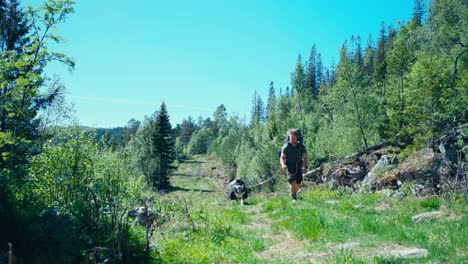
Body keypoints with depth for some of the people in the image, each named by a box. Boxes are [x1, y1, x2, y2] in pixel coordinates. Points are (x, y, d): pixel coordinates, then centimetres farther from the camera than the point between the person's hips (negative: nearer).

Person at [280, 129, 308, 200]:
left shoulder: (301, 146, 1)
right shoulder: (286, 147, -4)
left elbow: (305, 157, 5)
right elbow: (282, 158, -4)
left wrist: (305, 167, -9)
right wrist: (283, 164, -25)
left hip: (298, 167, 2)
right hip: (289, 167, -2)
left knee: (298, 185, 1)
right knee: (293, 182, -22)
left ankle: (294, 194, 30)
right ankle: (294, 197, -10)